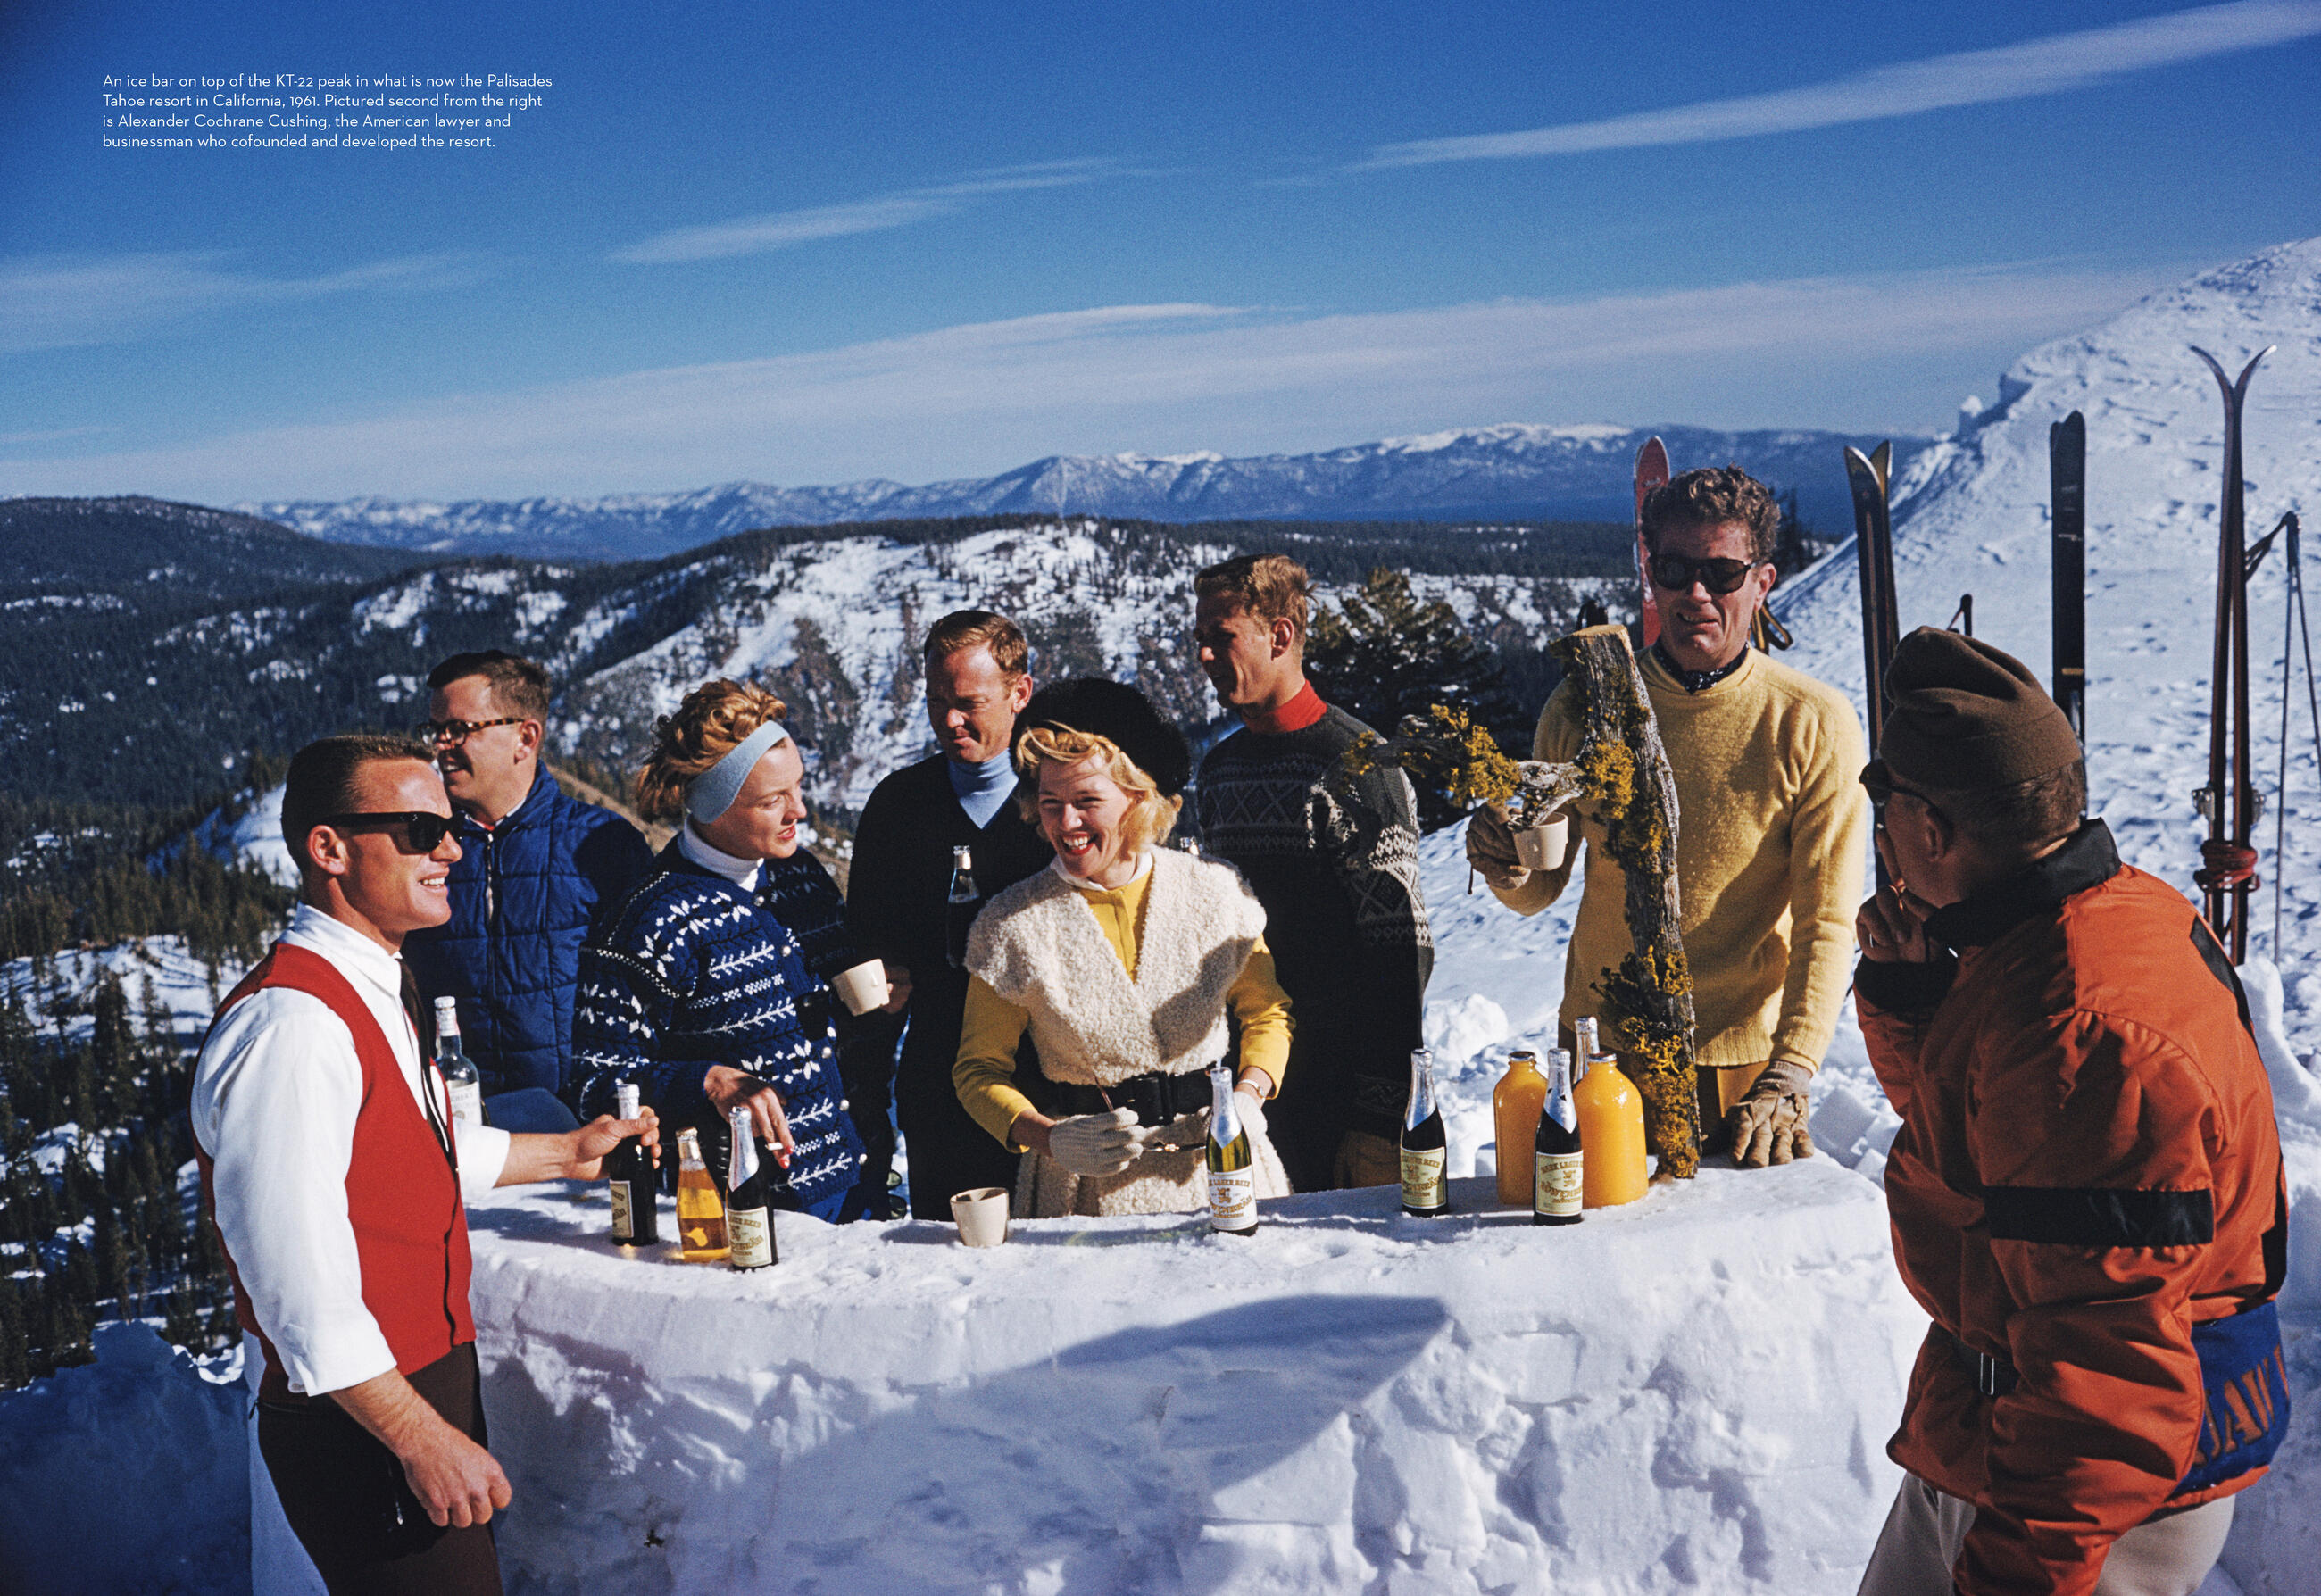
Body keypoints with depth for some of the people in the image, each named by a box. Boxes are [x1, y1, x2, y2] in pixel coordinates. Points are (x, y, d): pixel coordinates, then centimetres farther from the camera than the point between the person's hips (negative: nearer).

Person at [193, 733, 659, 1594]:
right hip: (364, 1428, -10)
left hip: (427, 1385, 10)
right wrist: (423, 1438, -26)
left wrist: (563, 1153, 24)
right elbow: (296, 1278, -27)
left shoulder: (375, 991, 11)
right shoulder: (291, 1023, -24)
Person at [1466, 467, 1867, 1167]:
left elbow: (1828, 922, -8)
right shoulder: (1582, 705, 0)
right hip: (1599, 1053, 2)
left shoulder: (1815, 727, -7)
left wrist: (1789, 1081, -17)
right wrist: (1507, 868, -16)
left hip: (1743, 1059, -2)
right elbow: (1541, 891, 7)